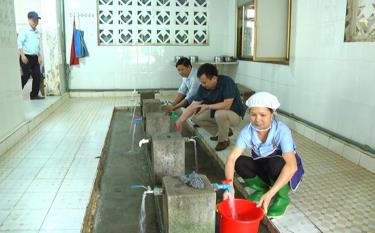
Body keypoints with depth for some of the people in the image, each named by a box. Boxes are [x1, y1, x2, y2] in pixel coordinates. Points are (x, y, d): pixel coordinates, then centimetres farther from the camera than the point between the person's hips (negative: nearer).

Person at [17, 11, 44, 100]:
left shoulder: (37, 32, 16)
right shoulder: (24, 30, -5)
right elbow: (19, 43, -12)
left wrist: (39, 56, 14)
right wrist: (22, 55, -19)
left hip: (35, 57, 7)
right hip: (26, 57, -7)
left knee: (37, 76, 3)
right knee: (26, 76, -11)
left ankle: (34, 95, 12)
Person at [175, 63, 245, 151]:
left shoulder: (227, 82, -28)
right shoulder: (203, 87, -11)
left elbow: (227, 105, -35)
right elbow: (193, 105, -9)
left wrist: (207, 106, -29)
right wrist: (180, 120, -17)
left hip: (235, 114, -7)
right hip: (217, 113, 7)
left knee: (220, 114, -37)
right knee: (197, 117, -4)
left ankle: (224, 140, -8)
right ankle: (225, 131, 11)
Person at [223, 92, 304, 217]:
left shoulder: (282, 131, -30)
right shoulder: (247, 131, -20)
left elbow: (291, 165, -41)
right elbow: (232, 158, -28)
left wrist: (270, 194, -50)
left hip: (284, 170, -3)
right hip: (264, 169, 3)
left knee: (275, 163, -36)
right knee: (240, 162, -23)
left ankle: (282, 197, -7)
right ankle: (262, 188, 4)